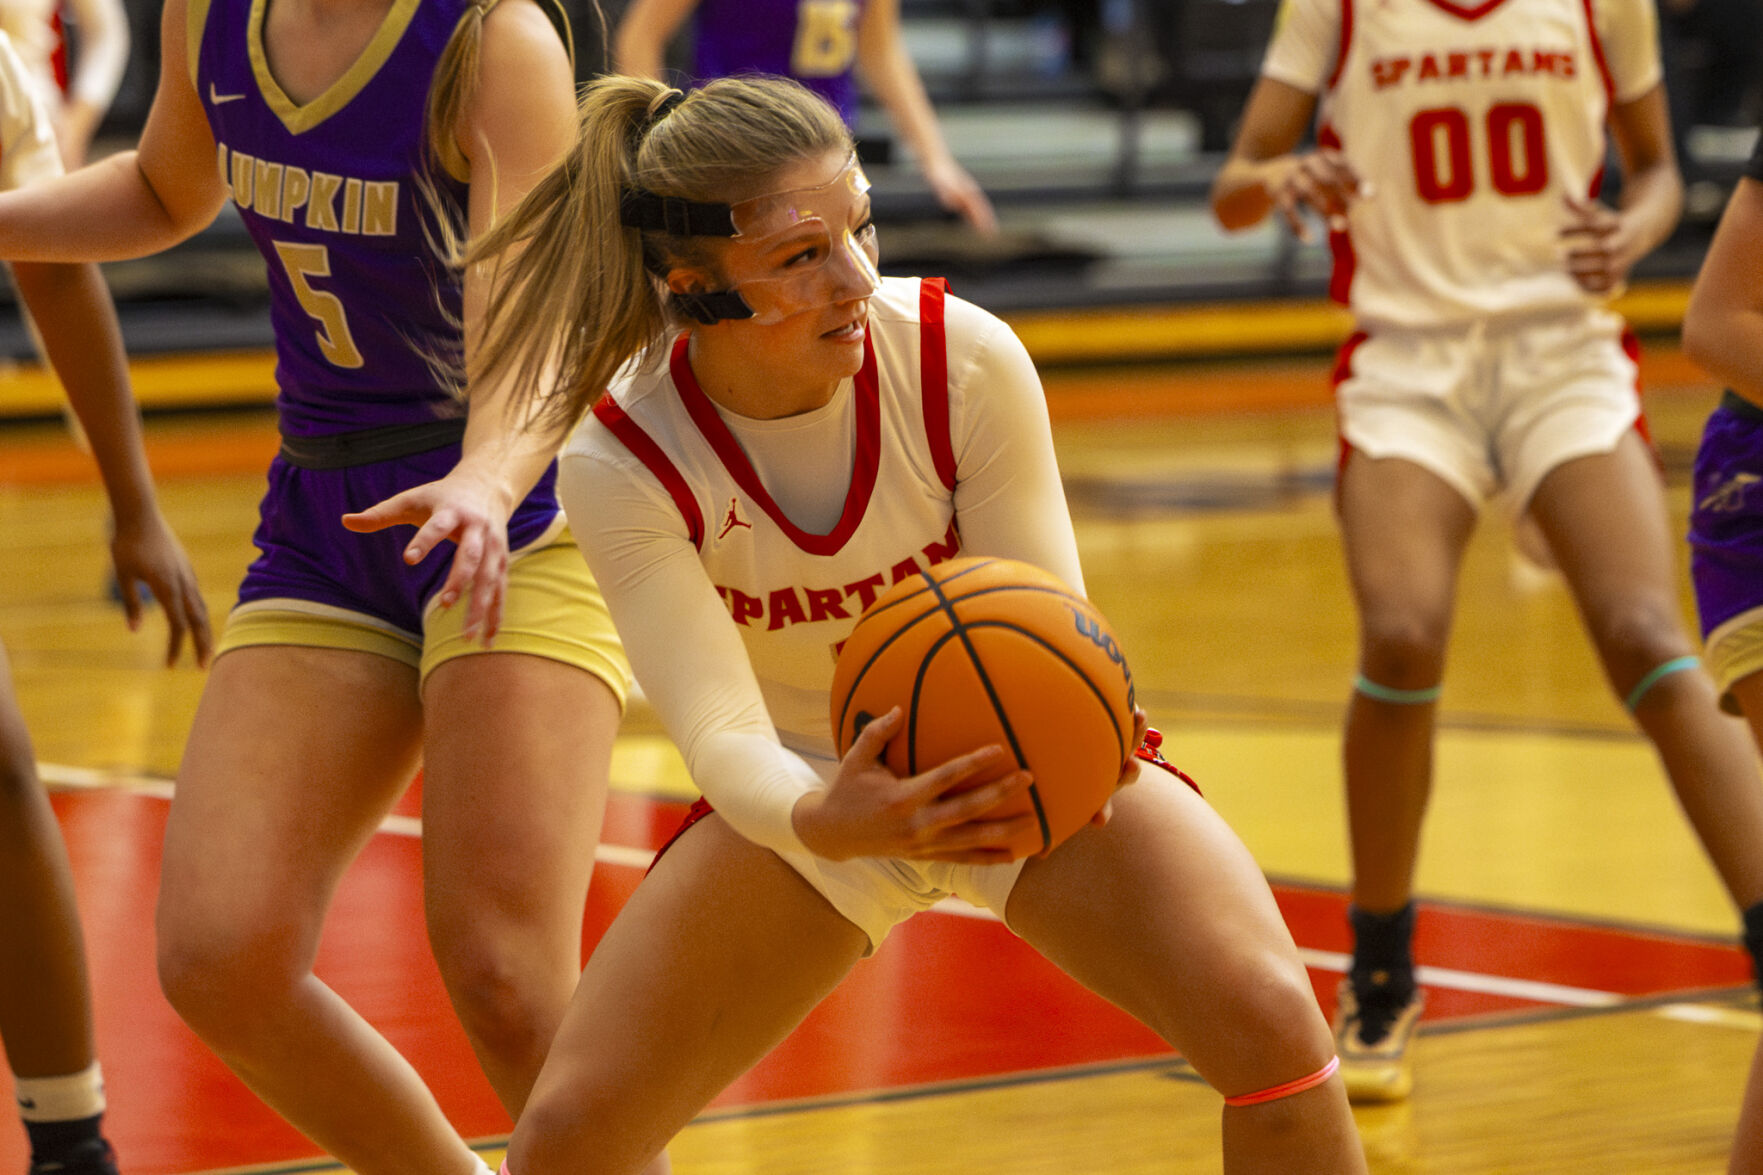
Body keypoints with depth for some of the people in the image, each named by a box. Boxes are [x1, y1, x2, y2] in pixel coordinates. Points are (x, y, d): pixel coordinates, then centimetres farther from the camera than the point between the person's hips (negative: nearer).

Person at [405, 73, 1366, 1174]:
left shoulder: (964, 359, -25)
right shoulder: (621, 464, -25)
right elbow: (722, 728, -30)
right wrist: (821, 824, -53)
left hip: (1024, 758, -1)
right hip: (808, 789, 1)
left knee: (1266, 1020, -27)